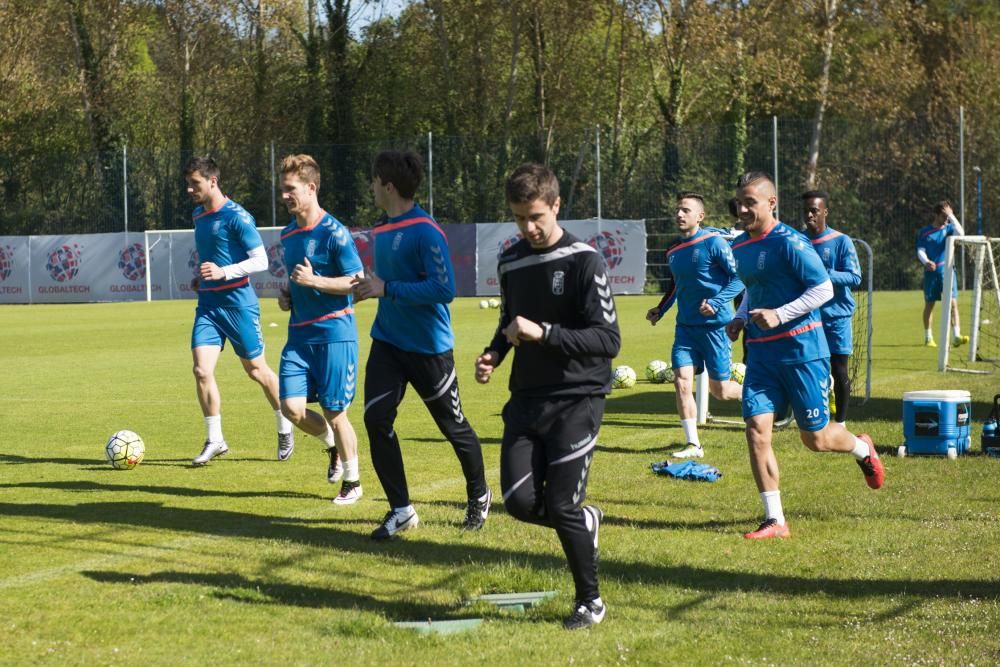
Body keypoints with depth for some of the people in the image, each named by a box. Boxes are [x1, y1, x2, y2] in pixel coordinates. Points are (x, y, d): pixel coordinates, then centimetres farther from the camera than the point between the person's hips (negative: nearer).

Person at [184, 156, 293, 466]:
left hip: (238, 302, -6)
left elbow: (261, 260, -16)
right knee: (202, 370, -8)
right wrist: (201, 276, 11)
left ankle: (285, 428, 27)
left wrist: (223, 272, -26)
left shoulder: (236, 216, -14)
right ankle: (214, 440, 1)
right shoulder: (198, 215, 11)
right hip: (207, 303, 6)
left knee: (256, 370, 6)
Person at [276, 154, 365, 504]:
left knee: (334, 412, -1)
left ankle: (352, 482, 18)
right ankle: (333, 445, 25)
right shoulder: (288, 234, 11)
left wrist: (314, 281, -21)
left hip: (334, 333, -6)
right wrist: (287, 294, 6)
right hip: (300, 333, 6)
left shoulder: (334, 232, -12)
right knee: (292, 407, -4)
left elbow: (357, 281, -13)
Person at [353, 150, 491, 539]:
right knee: (376, 418, -8)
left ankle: (479, 497, 32)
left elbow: (444, 289, -25)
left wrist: (387, 289, -23)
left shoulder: (425, 232, -19)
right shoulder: (381, 231, 7)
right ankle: (401, 510, 1)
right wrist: (370, 288, 5)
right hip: (387, 342, 7)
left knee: (453, 425, 8)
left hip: (428, 346, -7)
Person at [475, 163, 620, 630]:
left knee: (562, 505, -8)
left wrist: (544, 333, -26)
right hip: (527, 398, 6)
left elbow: (608, 340, -17)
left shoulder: (584, 261, -13)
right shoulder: (510, 262, 7)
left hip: (576, 400, -6)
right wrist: (494, 354, 4)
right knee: (519, 500, -4)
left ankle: (590, 602, 13)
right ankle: (585, 520, 28)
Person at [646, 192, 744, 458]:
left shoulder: (714, 243, -11)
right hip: (685, 326, 5)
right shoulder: (673, 252, 9)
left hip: (715, 325, -5)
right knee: (682, 381, -8)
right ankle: (693, 444, -2)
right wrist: (660, 310, 12)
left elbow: (739, 277, -13)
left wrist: (716, 303, -24)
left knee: (720, 391, 1)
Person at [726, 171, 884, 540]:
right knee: (756, 430, -7)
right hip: (761, 352, 6)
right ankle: (775, 521, -1)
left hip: (801, 349, -6)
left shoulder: (789, 242, -14)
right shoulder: (740, 247, 10)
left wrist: (779, 315, -23)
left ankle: (862, 449, 38)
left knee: (815, 438, 4)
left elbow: (824, 289, -16)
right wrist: (740, 318, 10)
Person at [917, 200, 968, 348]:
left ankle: (956, 337, -18)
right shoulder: (924, 233, 5)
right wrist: (926, 262, -21)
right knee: (929, 305, 6)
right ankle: (928, 338, 18)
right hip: (931, 272, 0)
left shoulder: (949, 228, 7)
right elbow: (920, 251, -1)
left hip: (947, 271, 0)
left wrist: (951, 215, -12)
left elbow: (960, 233, -13)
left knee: (953, 303, -11)